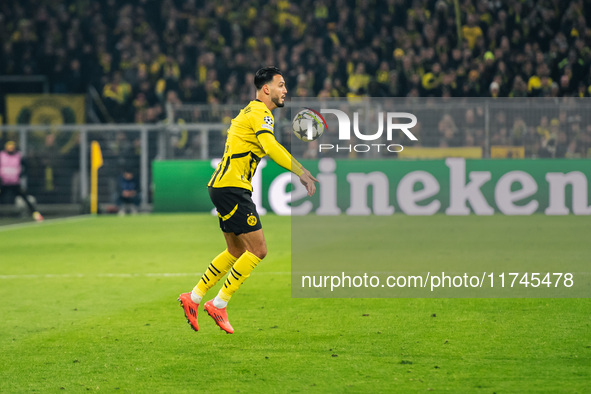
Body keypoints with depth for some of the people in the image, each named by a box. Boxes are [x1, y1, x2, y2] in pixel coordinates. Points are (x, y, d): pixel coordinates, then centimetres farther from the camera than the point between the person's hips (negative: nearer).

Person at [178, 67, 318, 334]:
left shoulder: (249, 112, 19)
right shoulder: (260, 114, -13)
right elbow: (270, 146, -28)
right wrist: (301, 172, -31)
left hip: (222, 185, 10)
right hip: (232, 188, -10)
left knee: (237, 251, 18)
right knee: (258, 250, -7)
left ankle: (194, 298, 19)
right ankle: (219, 305, -3)